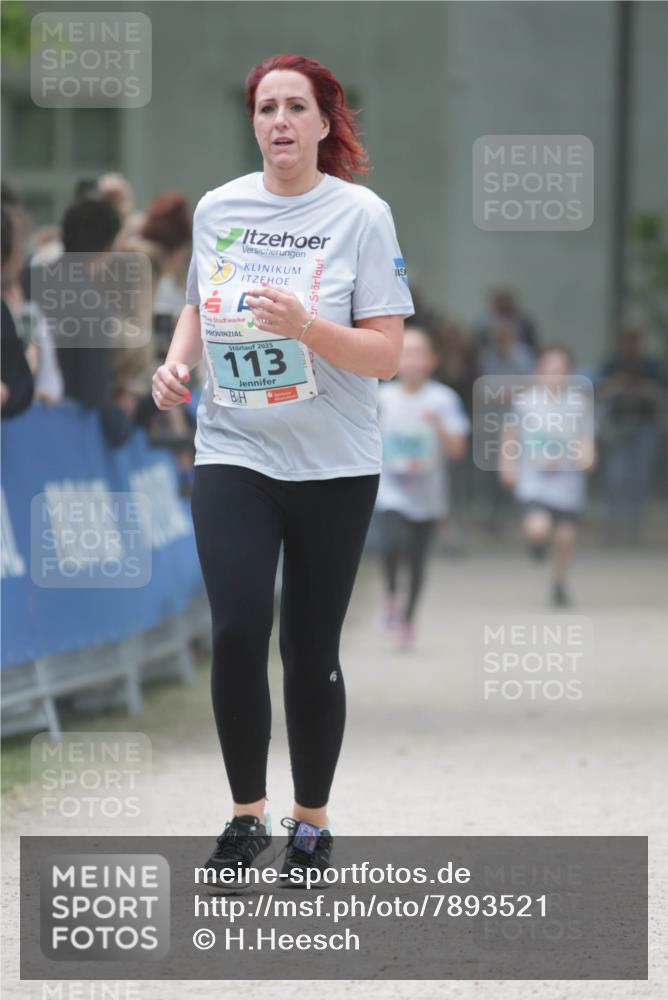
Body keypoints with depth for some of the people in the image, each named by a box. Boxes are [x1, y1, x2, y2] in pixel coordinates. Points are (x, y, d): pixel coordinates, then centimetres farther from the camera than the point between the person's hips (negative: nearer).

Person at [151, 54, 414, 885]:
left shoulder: (361, 214, -7)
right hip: (232, 453, 2)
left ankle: (311, 823, 21)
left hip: (333, 465, -2)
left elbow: (386, 355, -9)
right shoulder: (217, 208, 4)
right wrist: (178, 360, 0)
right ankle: (246, 817, 5)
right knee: (237, 633, -11)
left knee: (311, 649, 5)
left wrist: (306, 326, -25)